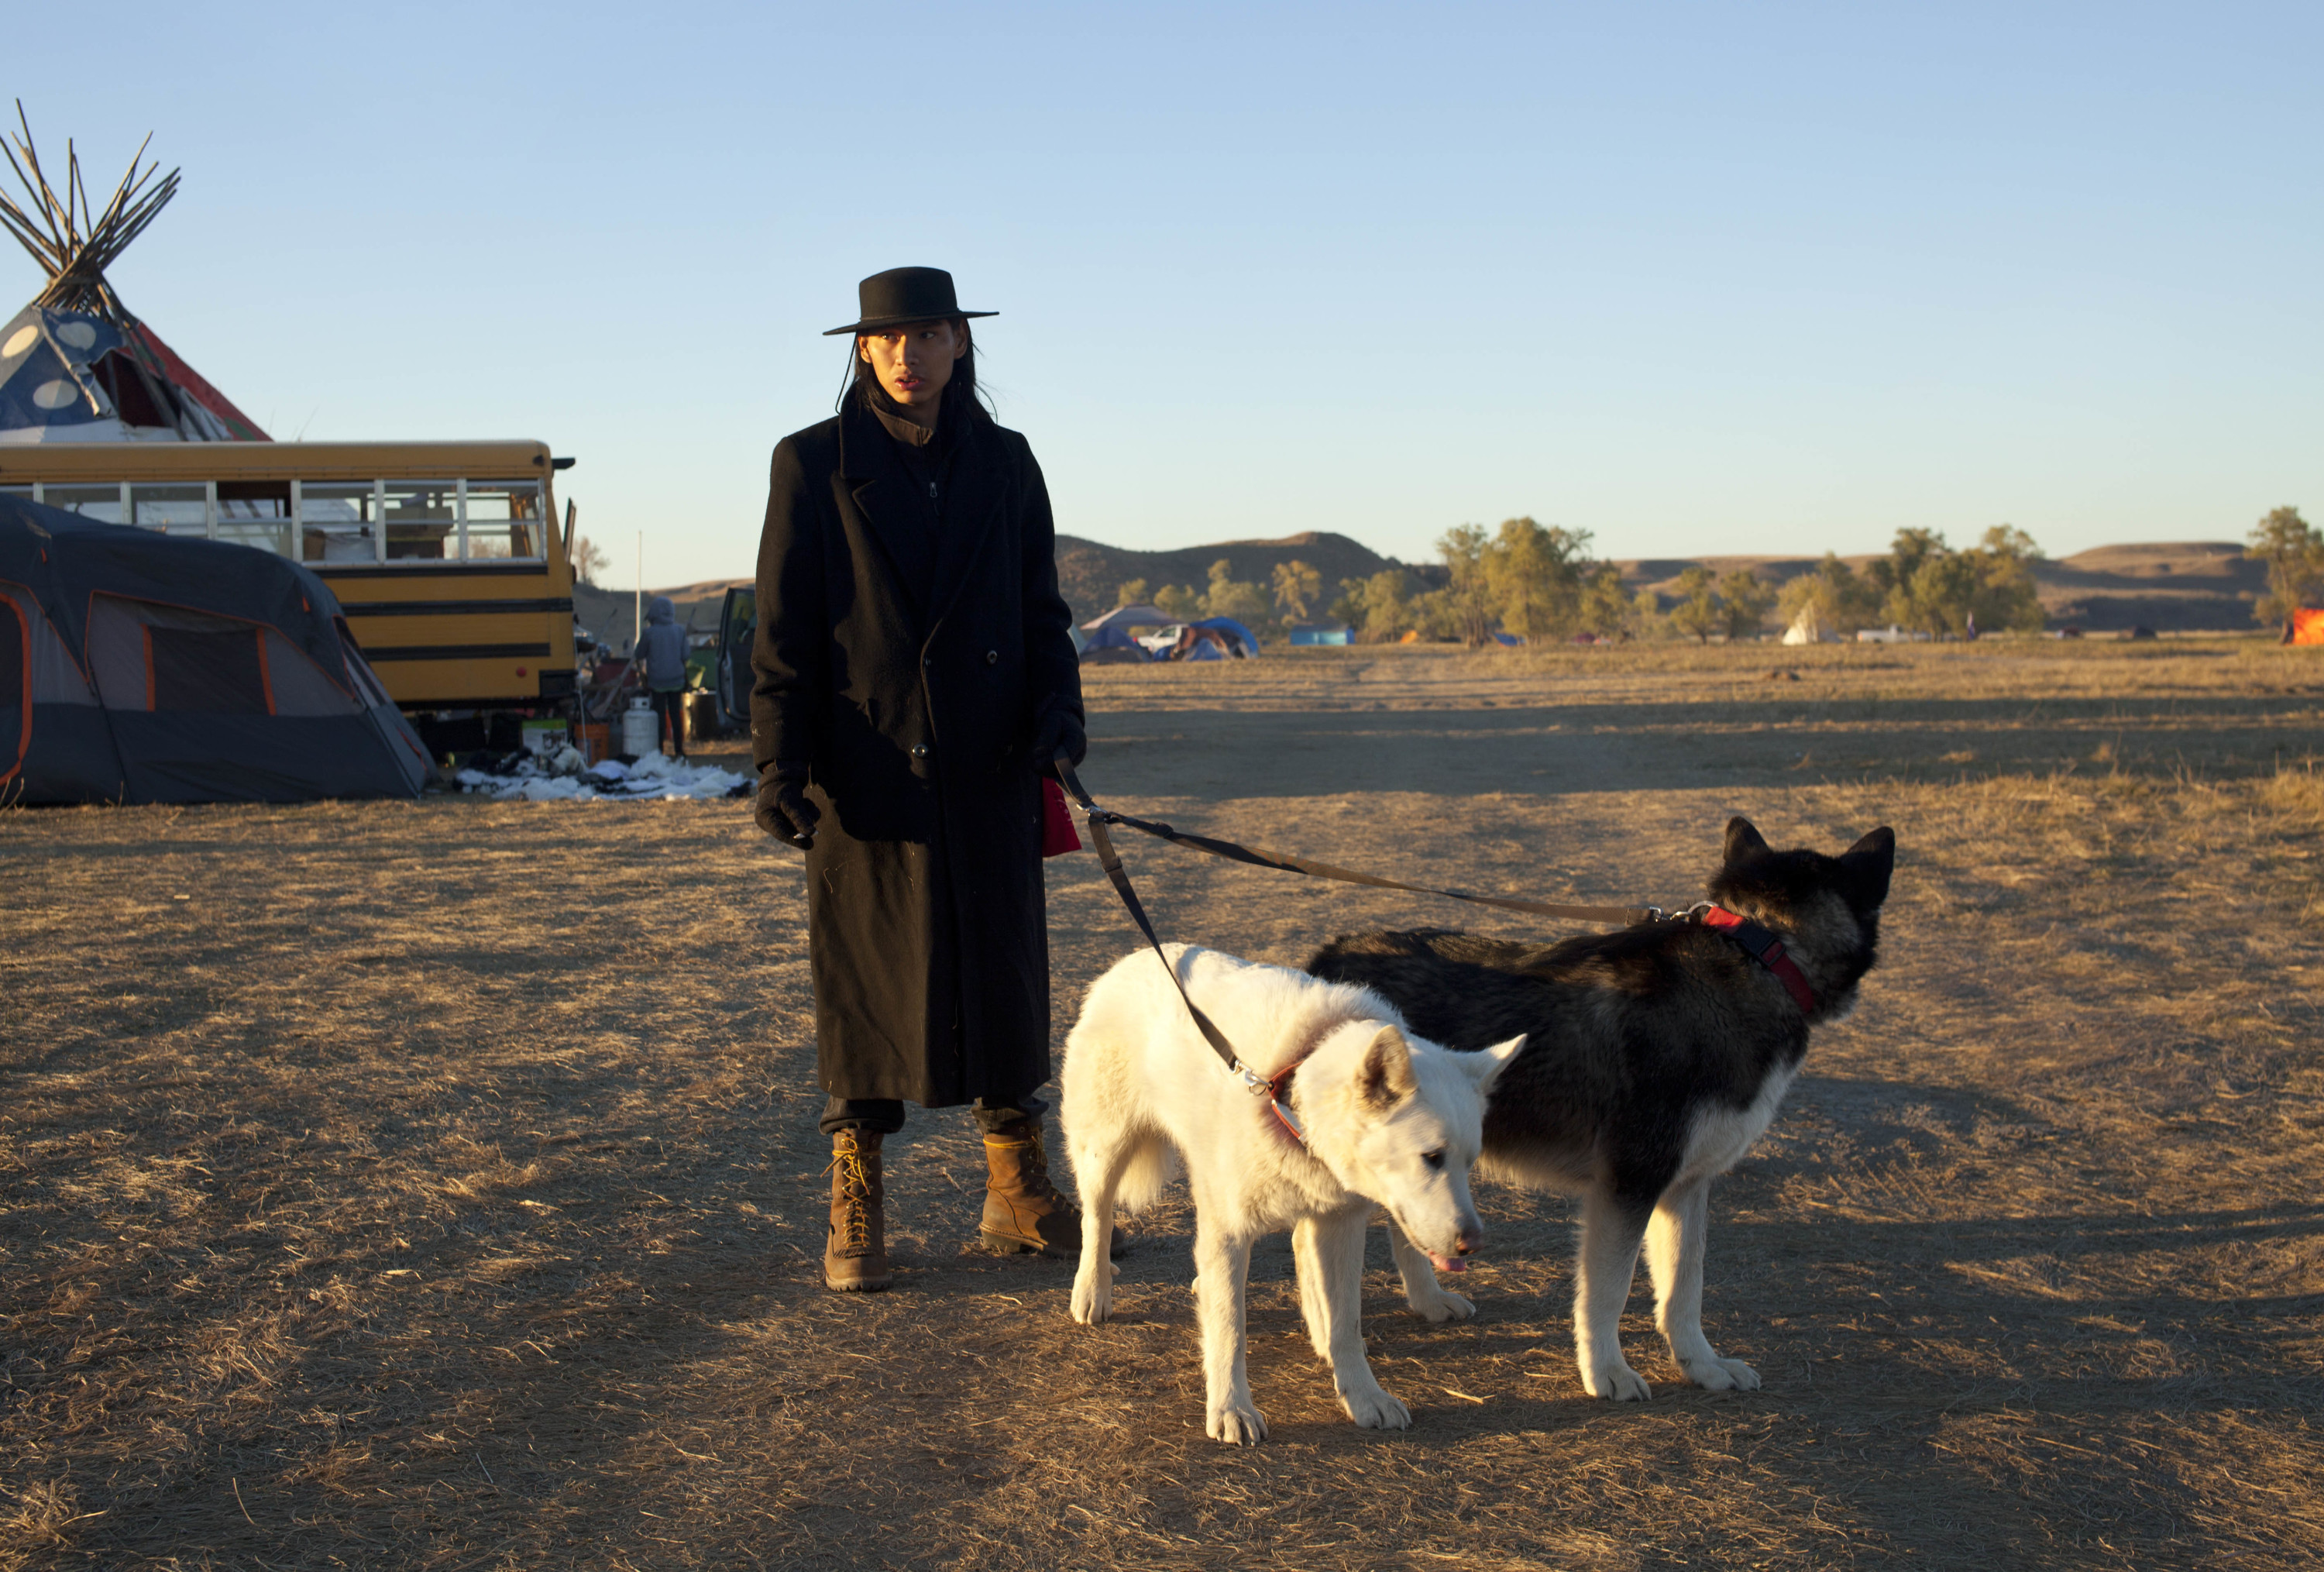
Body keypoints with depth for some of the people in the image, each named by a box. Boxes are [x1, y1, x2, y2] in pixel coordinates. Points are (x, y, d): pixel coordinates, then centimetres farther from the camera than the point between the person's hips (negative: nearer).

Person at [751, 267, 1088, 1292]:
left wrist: (1058, 707, -6)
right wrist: (779, 763, -10)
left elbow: (1041, 610, 12)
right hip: (866, 774, -3)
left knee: (1005, 974, 7)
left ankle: (1018, 1196, 20)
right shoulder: (814, 465, 0)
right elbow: (783, 631, -1)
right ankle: (855, 1212, 14)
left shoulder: (1004, 465, 8)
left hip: (988, 773, 3)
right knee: (865, 982, 3)